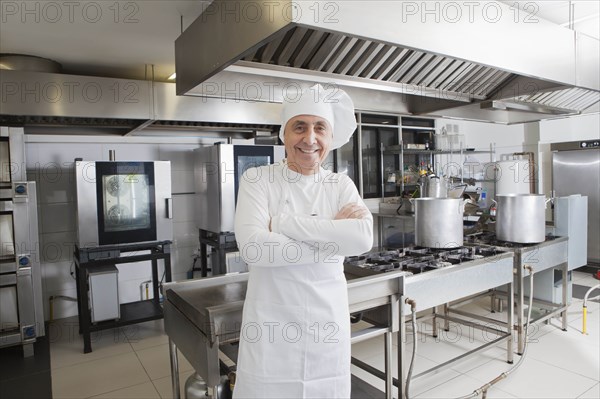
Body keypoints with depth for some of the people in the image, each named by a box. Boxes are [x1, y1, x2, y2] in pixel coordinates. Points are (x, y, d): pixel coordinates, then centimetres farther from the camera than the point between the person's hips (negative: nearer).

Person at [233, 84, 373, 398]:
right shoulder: (257, 180, -5)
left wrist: (283, 222, -19)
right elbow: (251, 246, -21)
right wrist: (333, 236, -17)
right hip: (271, 326, -2)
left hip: (328, 324, 2)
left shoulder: (342, 186, 2)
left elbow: (363, 238, -17)